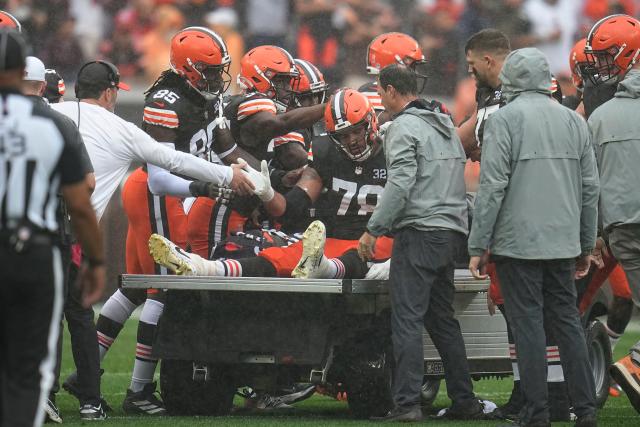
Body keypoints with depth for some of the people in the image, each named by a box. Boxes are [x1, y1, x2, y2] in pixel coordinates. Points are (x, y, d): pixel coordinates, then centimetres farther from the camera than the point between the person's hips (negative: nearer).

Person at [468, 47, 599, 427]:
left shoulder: (506, 119, -7)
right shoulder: (574, 121, 9)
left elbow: (492, 186, -12)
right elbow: (590, 188, 11)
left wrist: (478, 245, -8)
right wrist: (587, 245, 18)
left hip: (518, 242, -5)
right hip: (563, 244, 5)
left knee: (528, 324, -2)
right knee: (567, 321, 10)